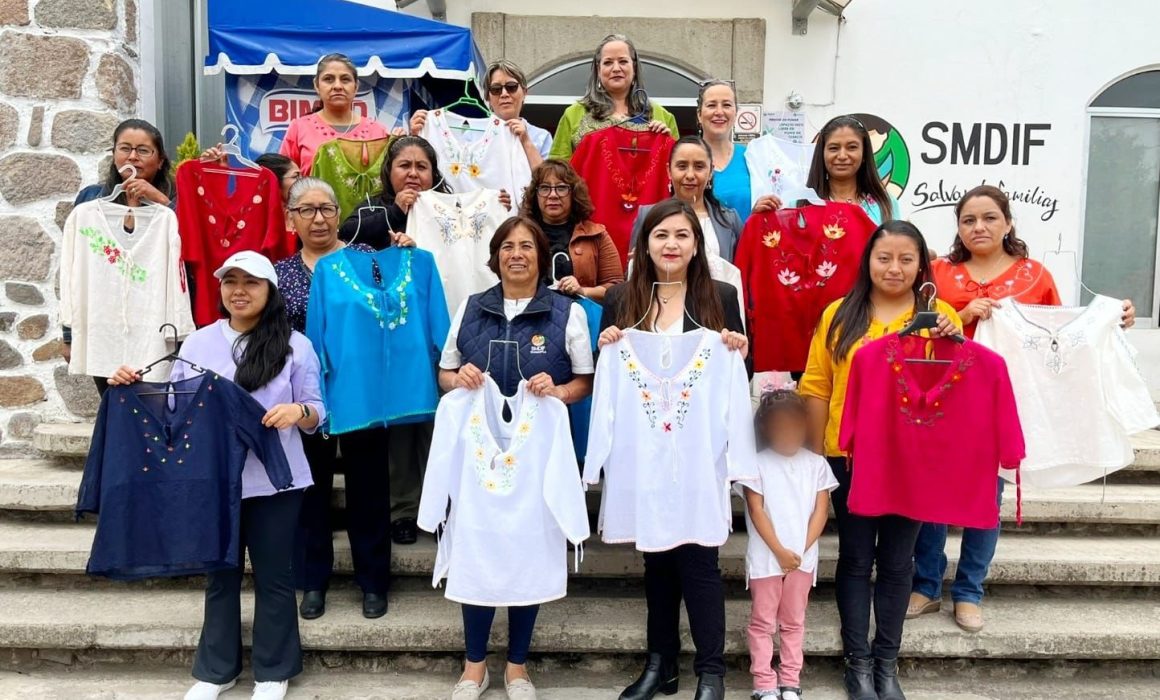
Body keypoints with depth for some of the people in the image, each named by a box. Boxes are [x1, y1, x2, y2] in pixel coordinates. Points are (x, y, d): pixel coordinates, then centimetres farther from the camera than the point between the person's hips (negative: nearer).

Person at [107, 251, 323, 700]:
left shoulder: (295, 345, -1)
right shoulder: (198, 342, 7)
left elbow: (316, 412, -2)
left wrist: (298, 412, -24)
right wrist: (134, 387, -5)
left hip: (273, 481, -2)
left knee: (272, 574, 8)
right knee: (220, 574, 15)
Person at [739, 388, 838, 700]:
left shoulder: (816, 464, 2)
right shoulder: (758, 464, -6)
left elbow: (821, 510, -1)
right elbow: (756, 512, -8)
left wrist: (801, 549, -9)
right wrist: (780, 551, -12)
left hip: (803, 557, 3)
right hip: (765, 558, -2)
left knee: (794, 621, 13)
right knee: (763, 621, 5)